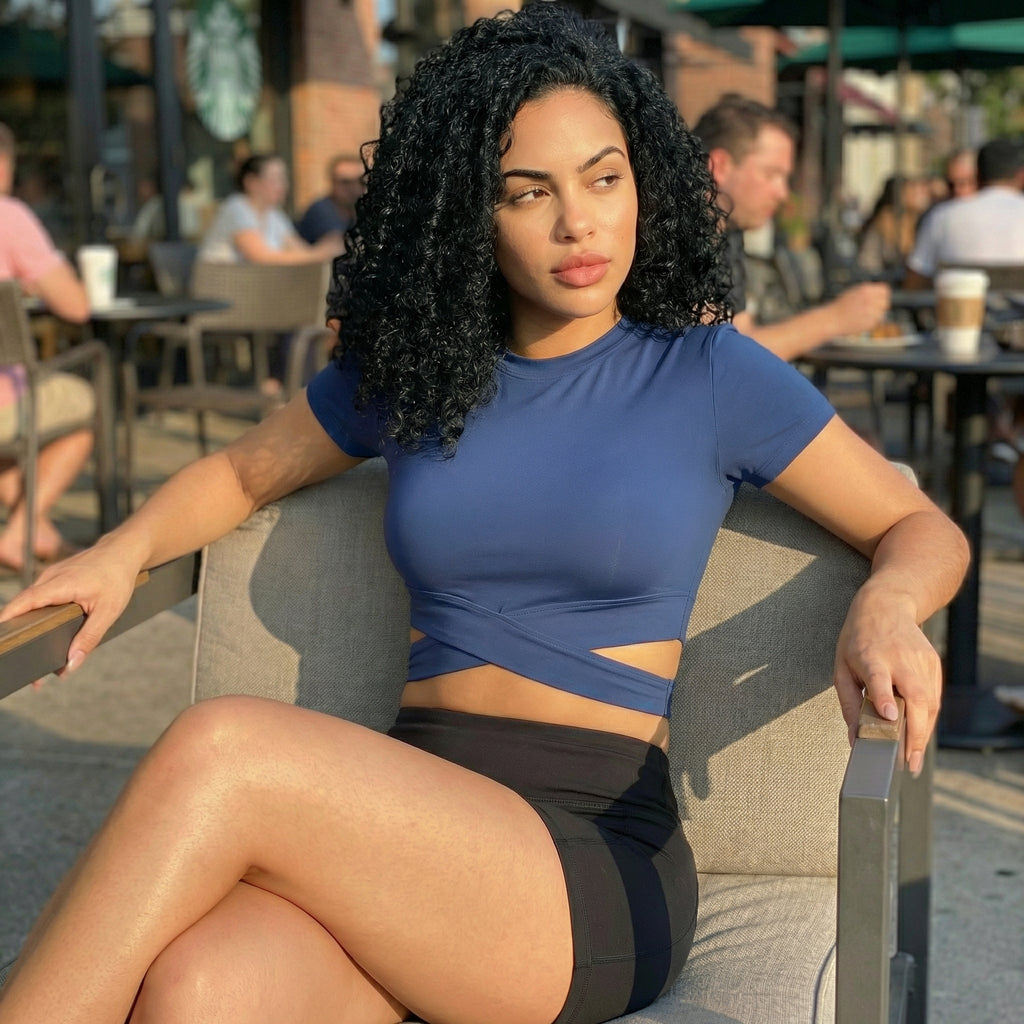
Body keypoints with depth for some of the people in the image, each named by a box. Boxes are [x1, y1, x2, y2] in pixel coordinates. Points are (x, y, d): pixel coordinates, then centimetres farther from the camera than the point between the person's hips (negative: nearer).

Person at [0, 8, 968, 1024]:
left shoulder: (708, 372, 4)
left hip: (594, 864, -3)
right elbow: (239, 474, 29)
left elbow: (923, 529, 10)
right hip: (403, 829, 3)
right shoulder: (403, 367, 14)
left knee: (219, 750, -29)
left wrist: (885, 607, -13)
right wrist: (122, 552, 8)